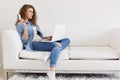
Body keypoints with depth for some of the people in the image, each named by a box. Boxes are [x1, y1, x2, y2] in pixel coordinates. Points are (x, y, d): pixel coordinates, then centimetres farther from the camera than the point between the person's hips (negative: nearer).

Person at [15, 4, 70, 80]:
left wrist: (46, 37, 3)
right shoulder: (20, 24, 3)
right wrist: (25, 26, -18)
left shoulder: (32, 23, 27)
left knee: (67, 40, -7)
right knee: (55, 45, -33)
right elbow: (25, 40, -8)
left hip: (39, 42, 8)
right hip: (32, 44, -8)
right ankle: (52, 71, -47)